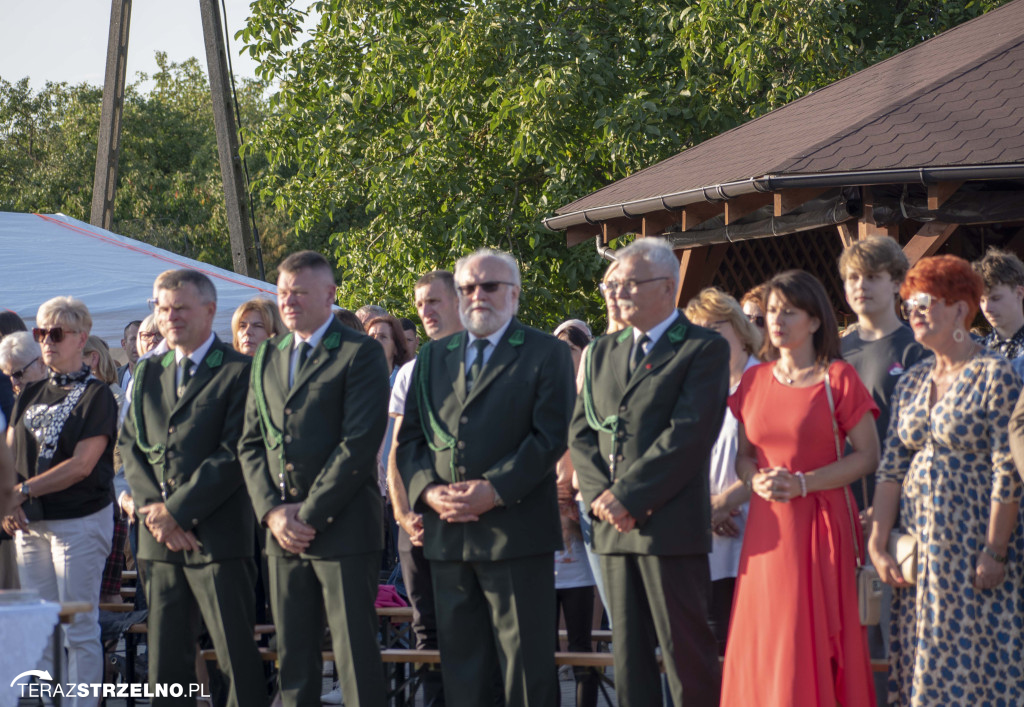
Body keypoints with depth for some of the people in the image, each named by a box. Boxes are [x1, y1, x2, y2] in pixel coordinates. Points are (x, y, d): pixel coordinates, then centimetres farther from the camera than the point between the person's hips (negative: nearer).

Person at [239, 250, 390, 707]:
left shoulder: (360, 354, -4)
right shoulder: (267, 356, 16)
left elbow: (359, 444, -12)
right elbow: (251, 442, 14)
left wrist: (309, 514, -13)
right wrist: (272, 511, -2)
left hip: (342, 528, -6)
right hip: (283, 532, 6)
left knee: (356, 658, -5)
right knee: (293, 660, 8)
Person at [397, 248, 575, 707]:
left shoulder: (547, 354, 3)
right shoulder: (432, 357, 18)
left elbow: (550, 436, -8)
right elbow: (410, 436, 13)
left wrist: (494, 491, -17)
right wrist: (428, 490, -6)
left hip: (516, 529, -5)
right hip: (446, 533, 5)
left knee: (526, 660, -3)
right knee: (460, 662, 8)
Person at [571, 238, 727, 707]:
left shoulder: (704, 348, -3)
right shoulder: (602, 352, 18)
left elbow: (689, 434, -13)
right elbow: (581, 432, 12)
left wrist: (626, 496, -16)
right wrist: (599, 495, -6)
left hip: (670, 525, -6)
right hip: (614, 527, 6)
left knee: (686, 652, -5)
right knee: (628, 654, 8)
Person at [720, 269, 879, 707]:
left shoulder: (838, 378, -2)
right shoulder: (755, 380, 11)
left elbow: (867, 455, -4)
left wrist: (802, 483, -14)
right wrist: (757, 480, -6)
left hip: (820, 521, -4)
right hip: (767, 527, 4)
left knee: (814, 647, -7)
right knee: (763, 649, 1)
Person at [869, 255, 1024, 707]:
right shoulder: (911, 383, 12)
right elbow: (891, 469, 10)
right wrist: (877, 543, 2)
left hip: (974, 550, -6)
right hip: (920, 548, 6)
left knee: (976, 665, -5)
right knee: (921, 669, 7)